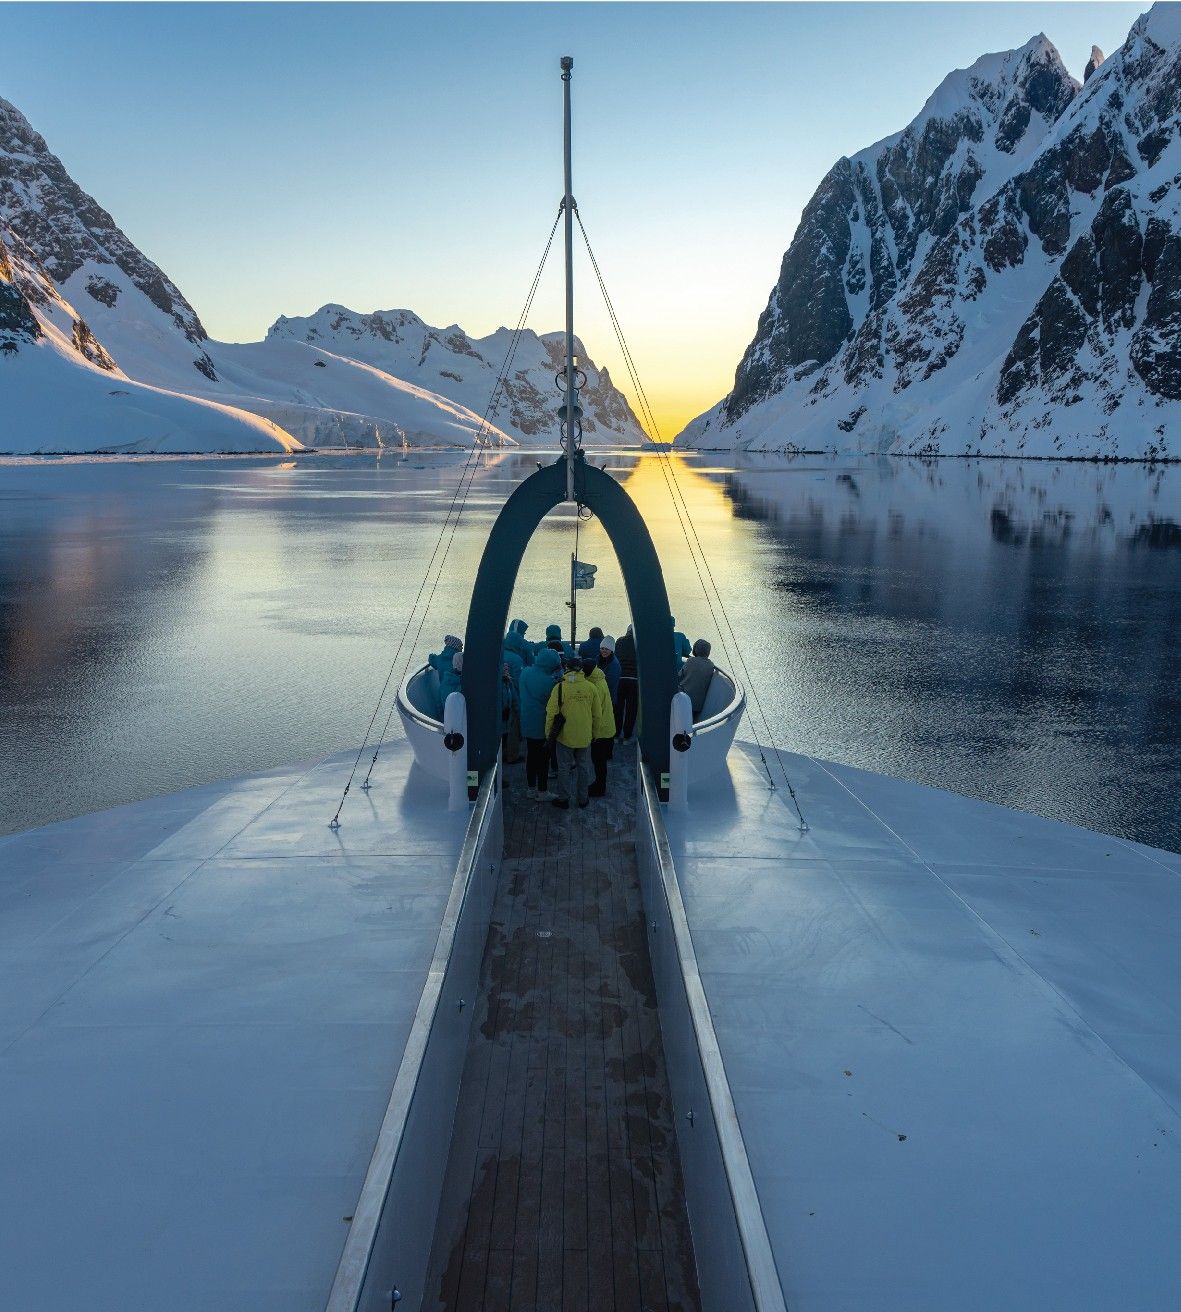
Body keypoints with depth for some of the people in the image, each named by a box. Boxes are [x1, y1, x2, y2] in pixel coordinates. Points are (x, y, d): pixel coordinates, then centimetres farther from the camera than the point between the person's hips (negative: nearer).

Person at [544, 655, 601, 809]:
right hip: (585, 737, 2)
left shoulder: (560, 687, -12)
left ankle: (563, 799, 19)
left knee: (564, 768, 11)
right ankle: (583, 799, 26)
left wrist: (549, 734, 2)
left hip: (565, 736, -2)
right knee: (584, 768, 16)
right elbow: (597, 715, 2)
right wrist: (595, 734, 16)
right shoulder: (591, 687, -4)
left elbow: (551, 713, -10)